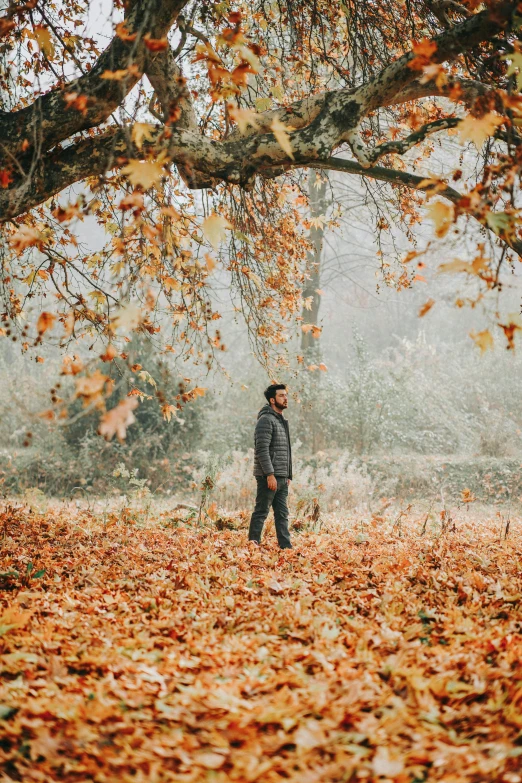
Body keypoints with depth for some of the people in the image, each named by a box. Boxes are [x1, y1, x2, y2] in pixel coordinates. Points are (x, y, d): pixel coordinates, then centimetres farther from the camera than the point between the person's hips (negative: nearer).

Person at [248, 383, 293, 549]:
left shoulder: (282, 421, 19)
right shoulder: (266, 420, -11)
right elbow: (262, 449, -19)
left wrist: (288, 475, 19)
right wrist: (270, 474, -23)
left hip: (281, 478, 9)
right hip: (269, 477, -9)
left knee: (282, 514, 7)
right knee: (261, 512, -4)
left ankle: (286, 546, 8)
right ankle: (253, 544, 1)